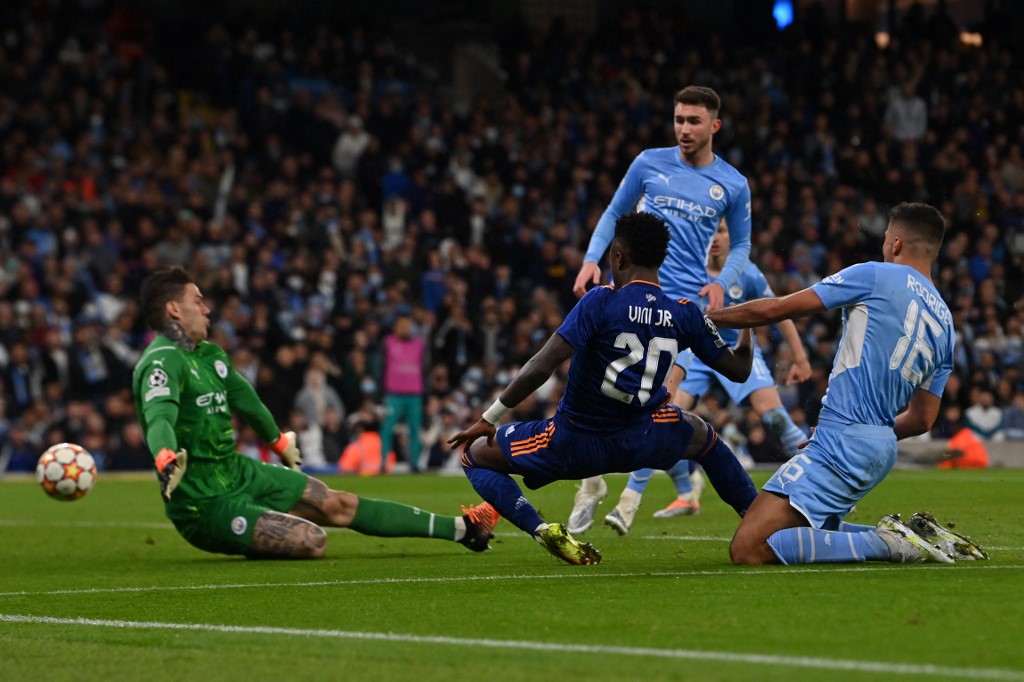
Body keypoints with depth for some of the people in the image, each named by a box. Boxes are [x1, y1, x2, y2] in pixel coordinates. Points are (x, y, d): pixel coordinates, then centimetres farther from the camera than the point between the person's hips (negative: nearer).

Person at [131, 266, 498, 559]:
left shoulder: (208, 355, 10)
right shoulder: (162, 362, -20)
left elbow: (244, 398, 29)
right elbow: (159, 416, -40)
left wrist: (280, 442, 45)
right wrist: (167, 460, -61)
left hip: (241, 473, 9)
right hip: (206, 503, -9)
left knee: (340, 505, 10)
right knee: (311, 540, -26)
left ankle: (460, 528, 17)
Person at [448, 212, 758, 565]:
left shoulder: (601, 302, -17)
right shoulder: (685, 314, -5)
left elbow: (541, 367, -25)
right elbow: (738, 369, 8)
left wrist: (489, 419, -16)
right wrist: (747, 333, 31)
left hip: (573, 445, -4)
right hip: (640, 441, 4)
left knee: (476, 455, 14)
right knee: (705, 437, 37)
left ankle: (541, 529, -9)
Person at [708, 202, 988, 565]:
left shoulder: (875, 276, -3)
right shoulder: (945, 322, 17)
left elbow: (774, 309, -2)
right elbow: (922, 420, 19)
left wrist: (705, 317, 10)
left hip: (842, 443, -9)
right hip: (882, 449, 9)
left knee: (747, 550, -17)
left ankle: (886, 543, -17)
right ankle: (916, 536, 11)